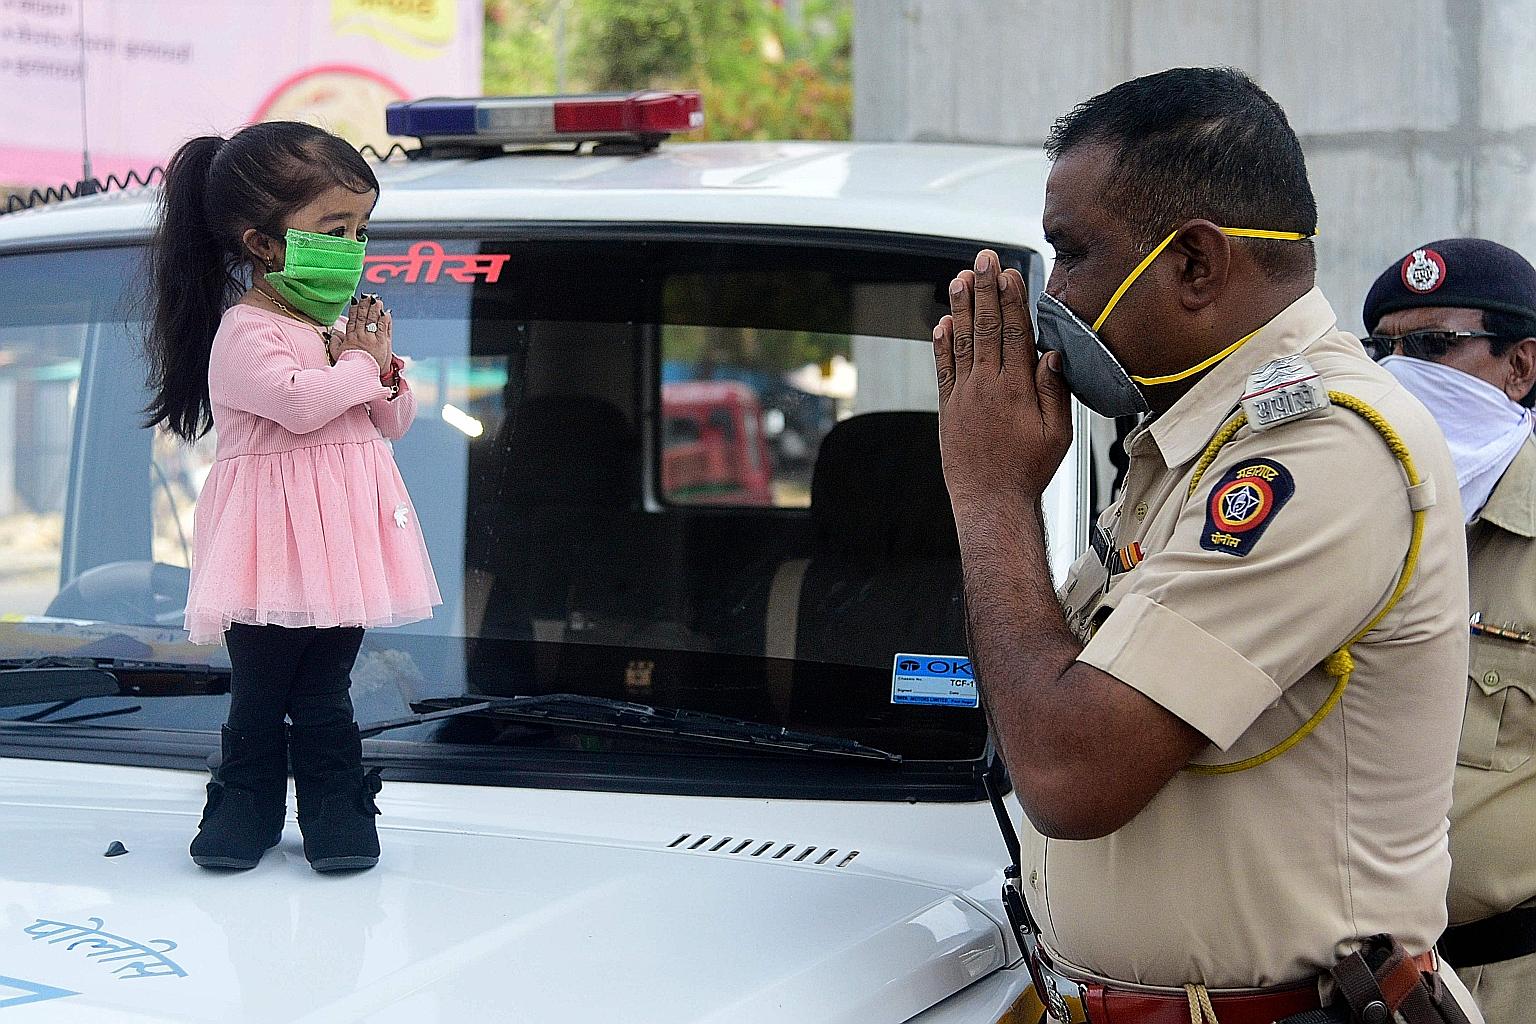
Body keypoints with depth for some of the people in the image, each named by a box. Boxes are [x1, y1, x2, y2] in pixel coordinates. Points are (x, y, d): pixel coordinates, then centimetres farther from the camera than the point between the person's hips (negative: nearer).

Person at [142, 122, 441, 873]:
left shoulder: (345, 324, 14)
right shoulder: (245, 333, -12)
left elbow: (394, 422, 16)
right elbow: (299, 402, -27)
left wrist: (383, 369, -5)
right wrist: (359, 366, -9)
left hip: (340, 536, 6)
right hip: (275, 543, -6)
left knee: (325, 691, 10)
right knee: (258, 691, 3)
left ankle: (337, 809, 17)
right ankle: (247, 804, 17)